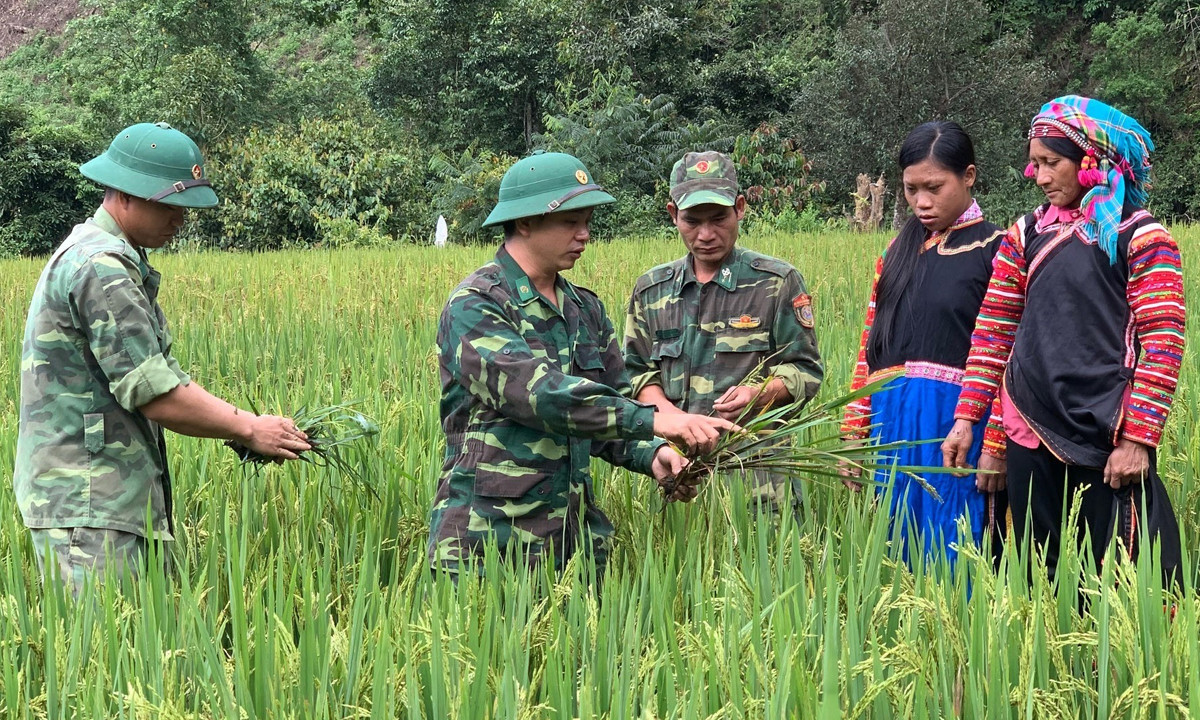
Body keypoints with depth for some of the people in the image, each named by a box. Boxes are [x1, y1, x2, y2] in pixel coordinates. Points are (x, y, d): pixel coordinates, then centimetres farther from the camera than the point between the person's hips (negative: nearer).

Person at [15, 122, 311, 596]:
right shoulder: (101, 267, -16)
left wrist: (241, 424, 9)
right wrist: (247, 429, -10)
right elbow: (152, 391, -20)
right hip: (85, 503, -10)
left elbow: (160, 375, 18)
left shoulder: (103, 256, 18)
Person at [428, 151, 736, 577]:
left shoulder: (584, 308, 13)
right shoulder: (474, 307, -12)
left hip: (575, 538, 7)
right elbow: (538, 393, -26)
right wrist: (653, 421, -33)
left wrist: (650, 456, -7)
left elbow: (612, 402, 16)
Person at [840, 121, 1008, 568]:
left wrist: (995, 446, -12)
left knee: (951, 560, -3)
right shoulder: (898, 250, 15)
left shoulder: (994, 250, -2)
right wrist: (854, 431, 11)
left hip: (955, 420, -5)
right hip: (892, 421, 6)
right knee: (898, 558, 10)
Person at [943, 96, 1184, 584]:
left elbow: (1163, 343, -9)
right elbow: (993, 329, 9)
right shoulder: (1028, 234, 10)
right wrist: (966, 418, 2)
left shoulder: (1139, 237, -4)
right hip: (1031, 436, 5)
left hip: (1106, 441, -5)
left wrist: (1137, 439, -15)